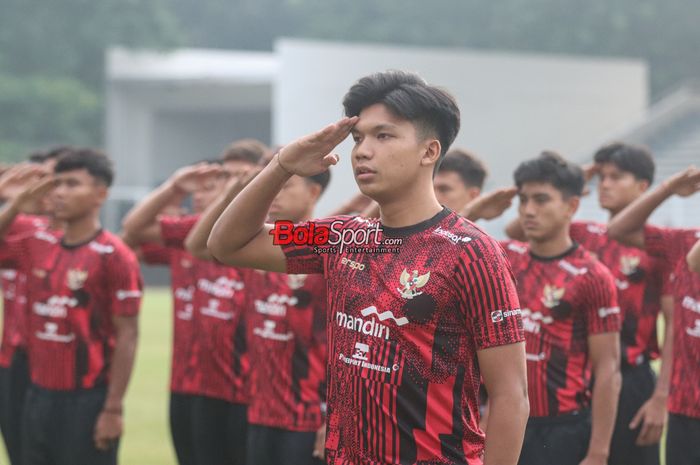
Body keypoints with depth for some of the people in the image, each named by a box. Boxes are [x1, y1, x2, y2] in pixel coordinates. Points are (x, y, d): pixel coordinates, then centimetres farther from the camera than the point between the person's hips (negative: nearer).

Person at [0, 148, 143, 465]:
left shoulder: (114, 257, -11)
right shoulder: (38, 246, 7)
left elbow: (127, 337, -12)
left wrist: (114, 408, -16)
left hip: (88, 399, -7)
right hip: (39, 395, 7)